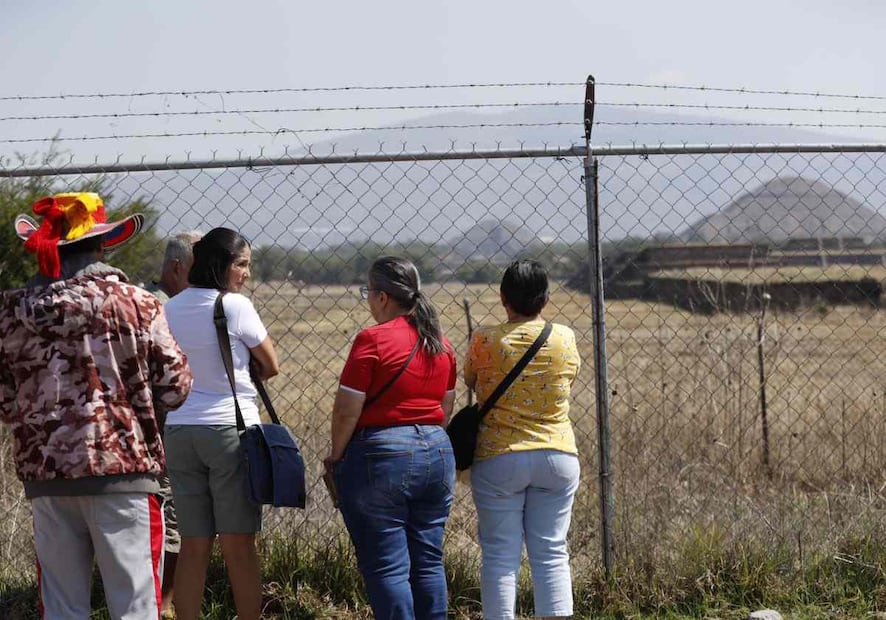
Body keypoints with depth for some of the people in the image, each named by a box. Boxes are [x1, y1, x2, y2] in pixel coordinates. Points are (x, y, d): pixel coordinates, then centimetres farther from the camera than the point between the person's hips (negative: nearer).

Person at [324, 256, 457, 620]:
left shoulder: (373, 340, -12)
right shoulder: (440, 343, 9)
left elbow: (347, 410, -12)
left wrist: (336, 456, 1)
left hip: (381, 454, -7)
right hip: (437, 453, 7)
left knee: (386, 567, -1)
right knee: (428, 562, 12)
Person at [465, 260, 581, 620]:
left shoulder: (485, 340, -7)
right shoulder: (565, 338, -1)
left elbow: (471, 381, 9)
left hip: (499, 458, -2)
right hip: (557, 455, 2)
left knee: (500, 555, 4)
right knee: (551, 552, 7)